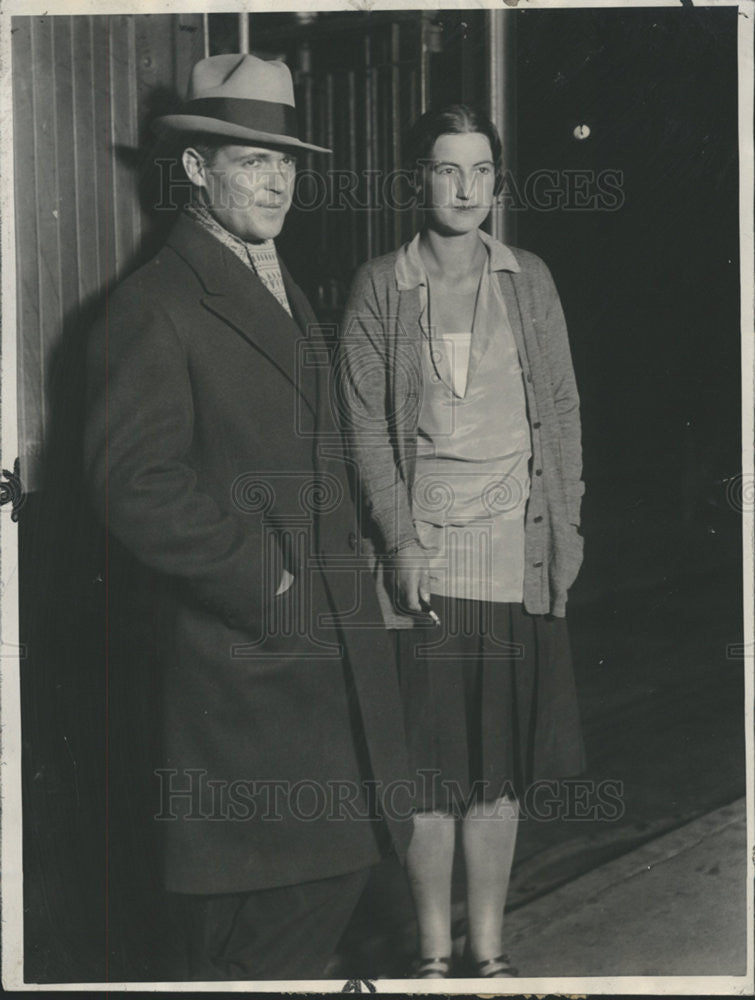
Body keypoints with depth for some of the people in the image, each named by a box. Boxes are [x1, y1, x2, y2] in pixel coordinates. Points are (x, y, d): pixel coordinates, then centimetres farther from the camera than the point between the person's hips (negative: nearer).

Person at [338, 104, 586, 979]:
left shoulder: (529, 280, 10)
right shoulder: (379, 286, 2)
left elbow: (563, 408, 11)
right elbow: (365, 422, -2)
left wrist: (565, 527, 4)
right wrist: (400, 542, -9)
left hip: (519, 558, 2)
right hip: (423, 559, -2)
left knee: (502, 766, 8)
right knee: (430, 766, 3)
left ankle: (490, 946, 22)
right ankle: (434, 953, 18)